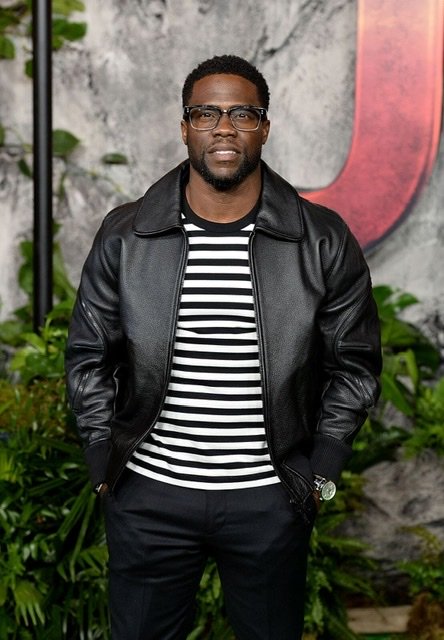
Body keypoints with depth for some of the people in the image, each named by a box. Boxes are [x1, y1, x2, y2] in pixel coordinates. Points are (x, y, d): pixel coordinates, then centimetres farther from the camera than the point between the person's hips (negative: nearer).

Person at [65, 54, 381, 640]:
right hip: (149, 494, 1)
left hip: (272, 499, 0)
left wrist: (322, 471, 1)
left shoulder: (324, 241, -4)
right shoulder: (125, 235, -2)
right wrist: (105, 467, 2)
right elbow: (89, 357, 5)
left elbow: (354, 363, 4)